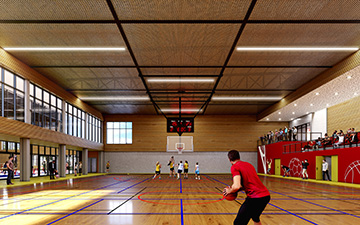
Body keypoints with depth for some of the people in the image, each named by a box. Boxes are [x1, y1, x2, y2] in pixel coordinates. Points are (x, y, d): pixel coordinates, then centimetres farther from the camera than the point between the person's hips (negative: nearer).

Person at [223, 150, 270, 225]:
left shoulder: (235, 167, -6)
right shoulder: (248, 164, 19)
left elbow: (237, 186, -19)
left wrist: (229, 191, 1)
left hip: (255, 198, -8)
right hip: (266, 195, 8)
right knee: (255, 218, 33)